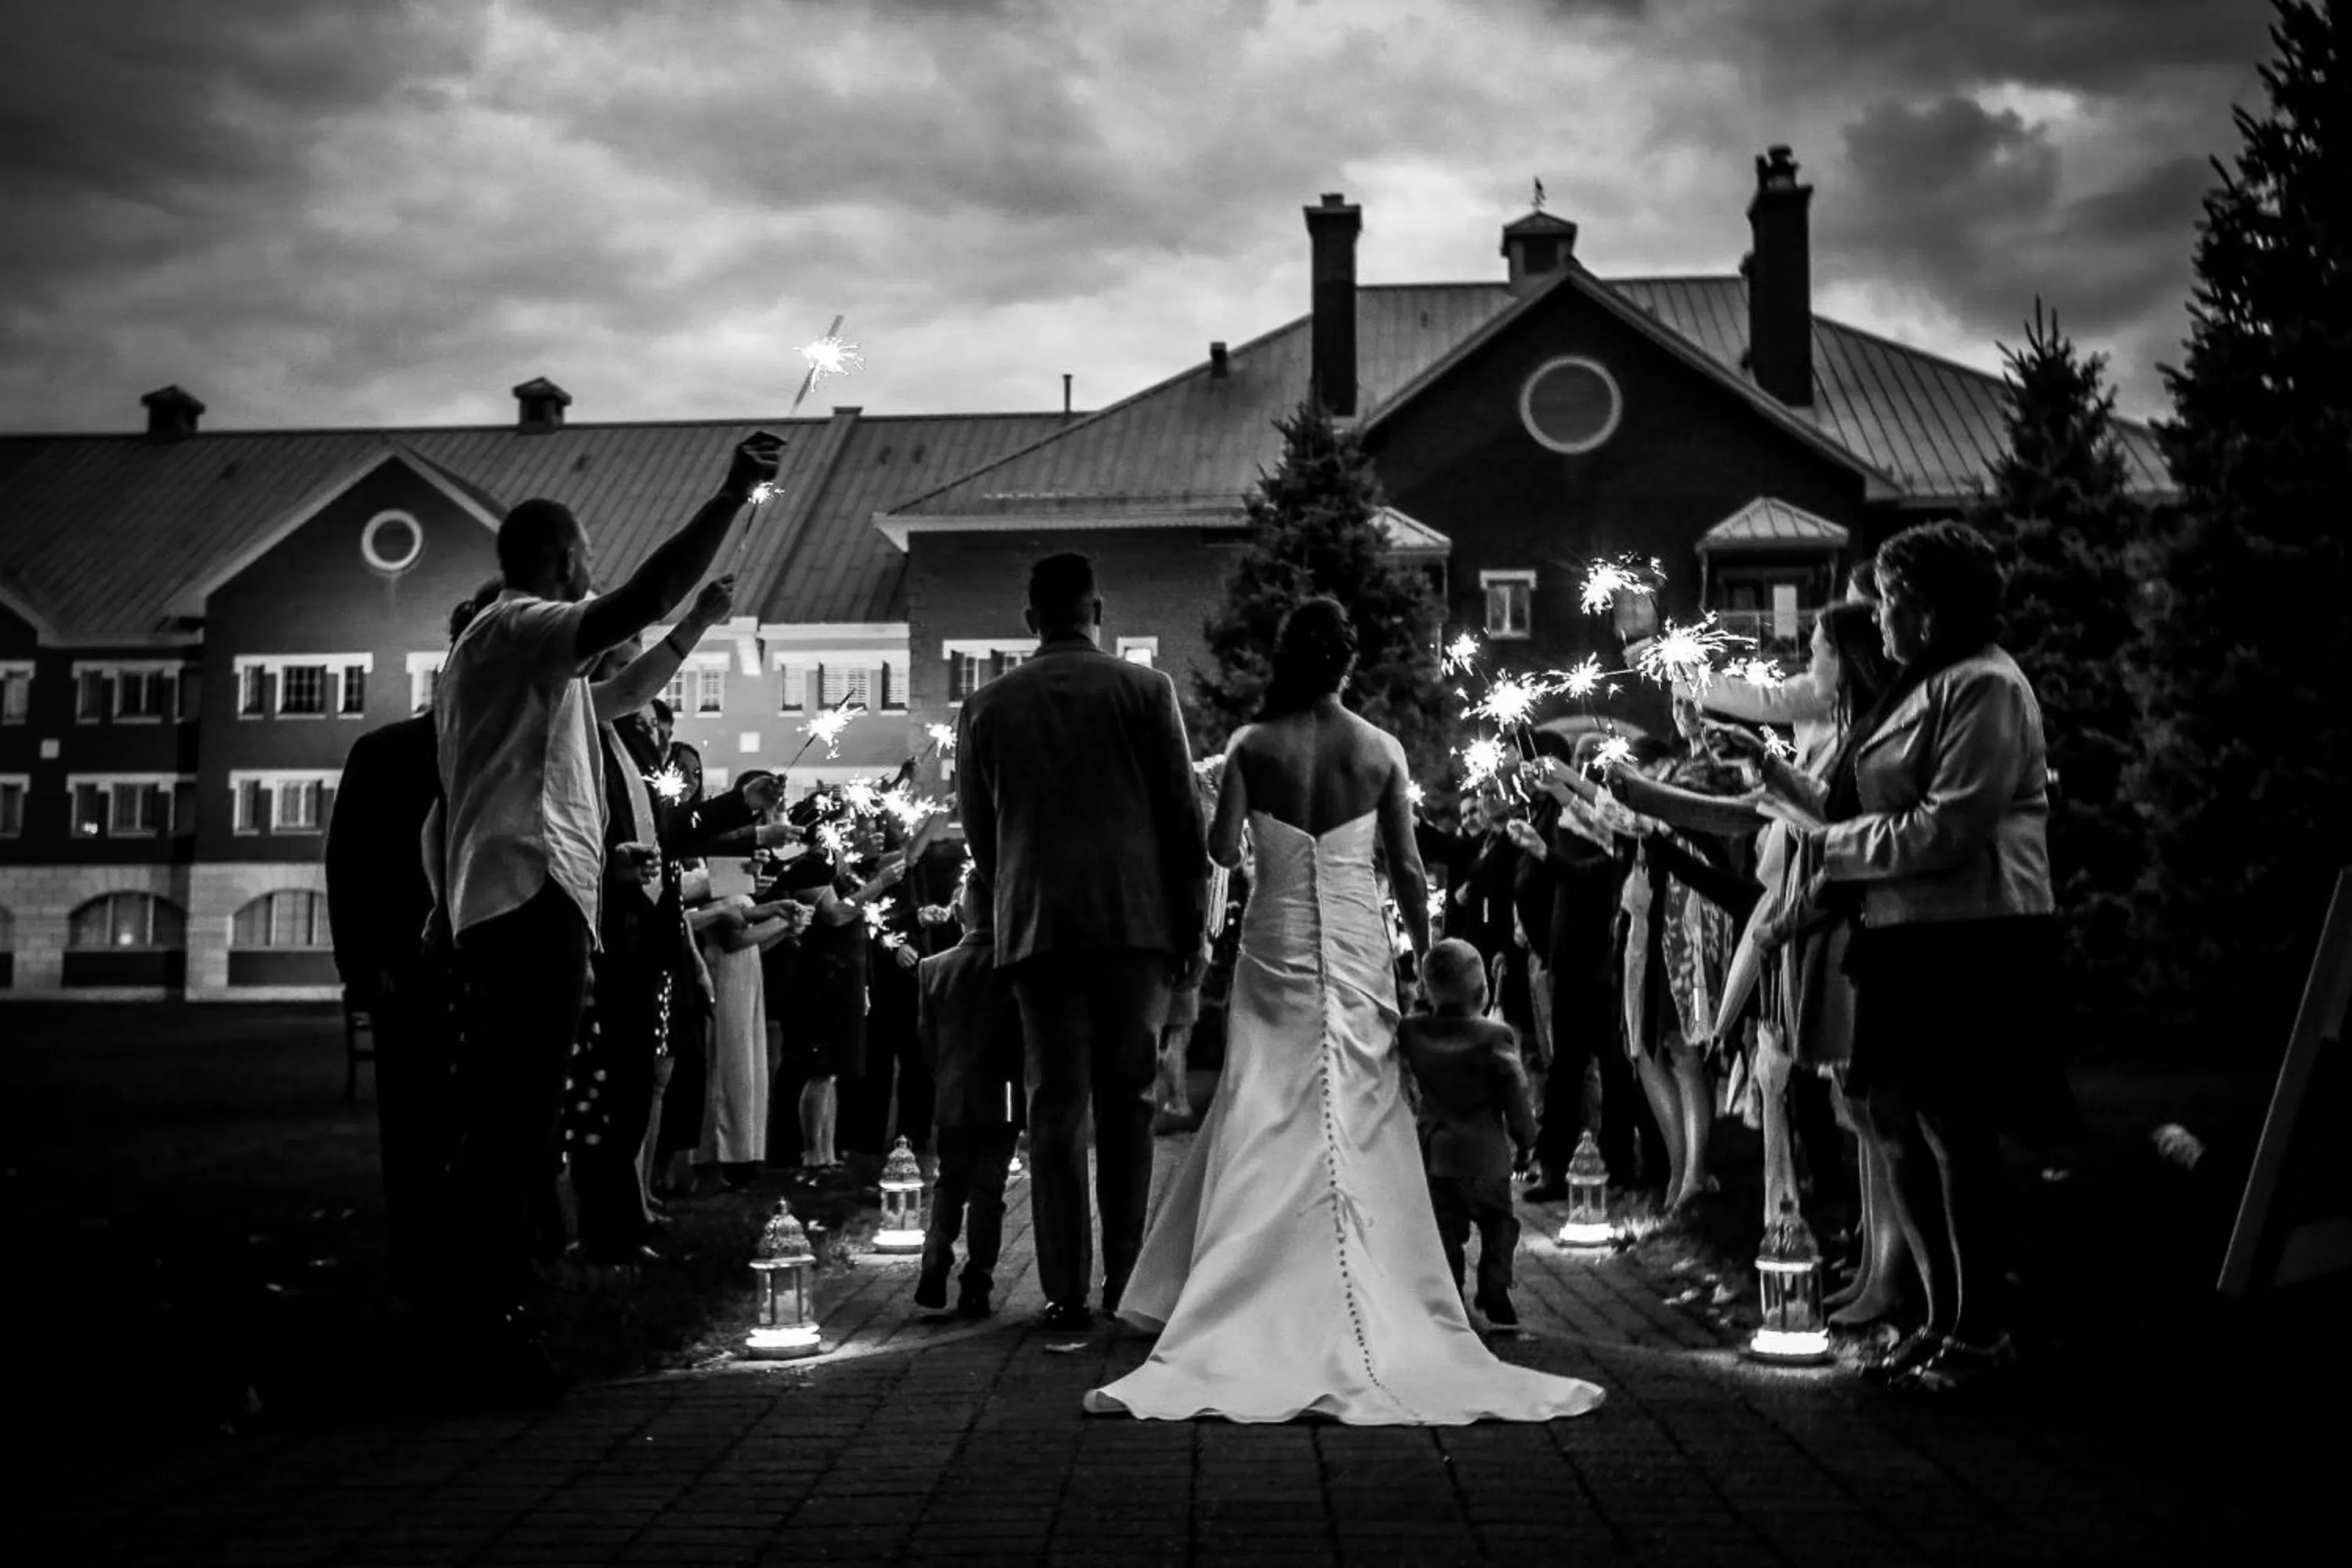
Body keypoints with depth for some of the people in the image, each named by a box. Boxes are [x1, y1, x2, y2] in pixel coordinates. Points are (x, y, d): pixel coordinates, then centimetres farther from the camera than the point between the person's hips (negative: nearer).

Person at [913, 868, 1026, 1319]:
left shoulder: (933, 968, -2)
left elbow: (926, 1040, 5)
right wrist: (1023, 1086, 9)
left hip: (952, 1099, 2)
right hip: (1001, 1099, -2)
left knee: (949, 1183, 16)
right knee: (988, 1187, 4)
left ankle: (935, 1261, -2)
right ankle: (976, 1284, 1)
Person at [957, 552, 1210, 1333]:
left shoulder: (985, 706, 7)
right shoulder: (1145, 689, 1)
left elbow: (977, 830, 13)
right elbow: (1183, 812, 1)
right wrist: (1191, 919, 8)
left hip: (1036, 924, 1)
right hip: (1136, 918, -1)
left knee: (1055, 1103, 4)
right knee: (1128, 1102, 7)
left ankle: (1065, 1291, 2)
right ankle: (1126, 1282, 8)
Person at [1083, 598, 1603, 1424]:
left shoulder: (1252, 745, -4)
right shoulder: (1381, 750, -2)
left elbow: (1222, 851, -7)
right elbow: (1407, 868, -1)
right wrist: (1425, 951, 10)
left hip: (1276, 945, 0)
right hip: (1357, 947, 1)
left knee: (1266, 1127, 5)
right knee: (1363, 1123, 6)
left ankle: (1248, 1313, 3)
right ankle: (1379, 1320, 8)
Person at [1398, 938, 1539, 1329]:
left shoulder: (1411, 1032, -5)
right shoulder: (1495, 1037, -15)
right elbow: (1515, 1093, -7)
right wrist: (1525, 1139, 5)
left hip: (1434, 1150, 4)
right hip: (1485, 1151, -3)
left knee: (1445, 1230, 12)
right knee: (1499, 1224, 12)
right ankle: (1494, 1292, 5)